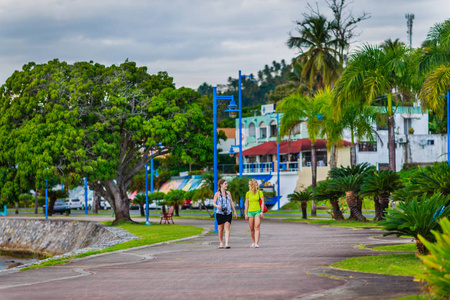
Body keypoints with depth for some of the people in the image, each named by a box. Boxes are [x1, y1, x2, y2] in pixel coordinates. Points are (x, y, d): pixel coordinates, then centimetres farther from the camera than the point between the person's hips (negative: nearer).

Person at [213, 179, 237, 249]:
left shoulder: (228, 193, 11)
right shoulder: (217, 194, 1)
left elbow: (231, 203, 16)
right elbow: (214, 203, -4)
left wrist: (235, 212, 15)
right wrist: (217, 206, -27)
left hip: (228, 213, 2)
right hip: (220, 213, -2)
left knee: (227, 227, -12)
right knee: (220, 229, 3)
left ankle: (227, 243, -20)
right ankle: (221, 243, 18)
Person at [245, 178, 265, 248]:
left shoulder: (259, 192, 0)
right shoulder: (248, 193, 8)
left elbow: (262, 202, -2)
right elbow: (246, 204, 10)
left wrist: (262, 211, -11)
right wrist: (246, 214, 5)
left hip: (258, 211, -3)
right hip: (250, 212, 3)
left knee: (257, 227, -13)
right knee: (251, 228, 4)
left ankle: (256, 243, -20)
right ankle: (254, 242, 20)